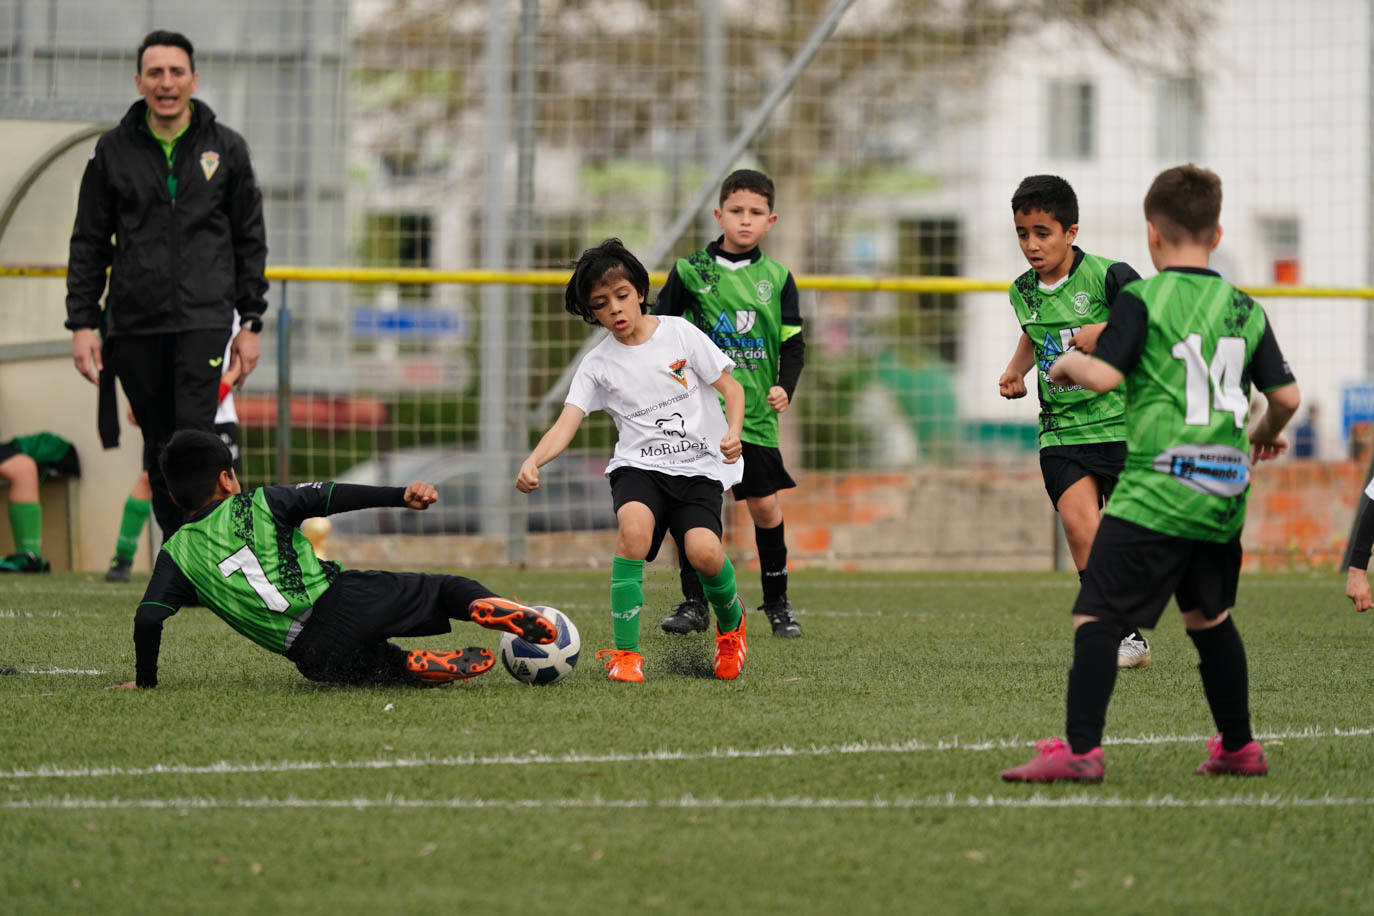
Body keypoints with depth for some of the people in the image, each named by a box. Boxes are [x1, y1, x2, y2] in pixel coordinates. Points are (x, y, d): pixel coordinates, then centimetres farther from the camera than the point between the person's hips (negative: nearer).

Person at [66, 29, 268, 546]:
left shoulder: (225, 149, 6)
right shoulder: (113, 150, 7)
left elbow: (250, 241, 11)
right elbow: (88, 243, 10)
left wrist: (251, 322, 5)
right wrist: (82, 323, 2)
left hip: (203, 318, -2)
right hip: (135, 325, 2)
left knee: (193, 438, -15)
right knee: (159, 448, 5)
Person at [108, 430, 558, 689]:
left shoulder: (176, 554, 13)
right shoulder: (258, 504, 11)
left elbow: (148, 618, 3)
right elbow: (328, 497, 0)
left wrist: (145, 681, 16)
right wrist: (400, 495, -5)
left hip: (314, 654, 1)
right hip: (347, 596, 0)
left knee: (382, 664, 27)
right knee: (446, 588, 14)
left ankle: (421, 667, -7)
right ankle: (502, 612, -18)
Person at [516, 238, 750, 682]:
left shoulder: (680, 333, 3)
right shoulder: (597, 364, 5)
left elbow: (731, 387, 5)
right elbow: (565, 425, -5)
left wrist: (733, 433, -15)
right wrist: (533, 461, -25)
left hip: (700, 465, -1)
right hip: (639, 465, 1)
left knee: (704, 552, -26)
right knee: (635, 526, -33)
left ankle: (731, 621, 11)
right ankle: (624, 651, -24)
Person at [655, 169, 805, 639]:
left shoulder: (776, 278, 6)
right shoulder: (690, 272, 1)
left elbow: (793, 344, 8)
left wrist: (784, 387, -7)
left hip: (755, 412, 1)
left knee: (765, 506, -1)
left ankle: (777, 601, 14)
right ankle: (693, 602, 7)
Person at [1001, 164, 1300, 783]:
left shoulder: (1143, 299, -4)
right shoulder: (1245, 310, 11)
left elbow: (1104, 375, -14)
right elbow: (1286, 395, 11)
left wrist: (1067, 363, 7)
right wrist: (1267, 433, 32)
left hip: (1157, 490, -6)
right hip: (1224, 494, 6)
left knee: (1096, 616, -7)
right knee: (1209, 617, 22)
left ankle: (1081, 750, -18)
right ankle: (1239, 748, 27)